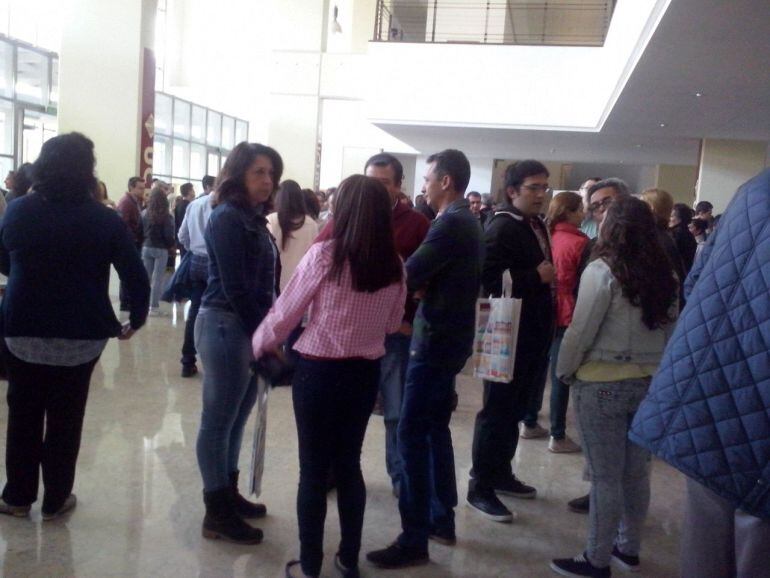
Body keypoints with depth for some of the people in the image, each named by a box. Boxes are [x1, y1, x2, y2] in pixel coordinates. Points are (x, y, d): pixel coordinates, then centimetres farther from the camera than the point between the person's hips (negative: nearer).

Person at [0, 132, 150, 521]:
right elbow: (136, 277, -12)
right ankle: (56, 500, 21)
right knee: (65, 418, 10)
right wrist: (136, 319, 2)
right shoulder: (104, 219, -10)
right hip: (81, 336, -2)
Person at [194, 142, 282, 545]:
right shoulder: (227, 218, -12)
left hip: (245, 326, 9)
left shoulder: (253, 219, 14)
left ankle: (228, 495, 30)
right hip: (226, 326, -9)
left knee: (236, 417, 16)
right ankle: (217, 514, 12)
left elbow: (261, 282, 11)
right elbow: (234, 286, -17)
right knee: (218, 420, 1)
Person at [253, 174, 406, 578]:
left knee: (314, 469, 9)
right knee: (349, 464, 19)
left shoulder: (324, 254, -14)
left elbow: (286, 309, -6)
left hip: (319, 371, -4)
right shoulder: (395, 266, -2)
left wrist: (260, 345, 11)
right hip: (366, 373, 4)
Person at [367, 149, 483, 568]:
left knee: (412, 436, -5)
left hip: (437, 340, -10)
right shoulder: (466, 221, 15)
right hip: (450, 337, 10)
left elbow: (407, 275, -20)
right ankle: (441, 520, 28)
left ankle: (414, 540, 3)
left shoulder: (451, 223, -17)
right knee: (435, 430, 17)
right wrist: (420, 286, -2)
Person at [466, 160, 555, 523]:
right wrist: (536, 277, -22)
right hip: (509, 332, -9)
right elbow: (487, 278, -25)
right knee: (498, 409, -1)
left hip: (534, 331, 9)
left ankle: (501, 473, 32)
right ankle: (480, 487, 10)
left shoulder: (537, 226, 14)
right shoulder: (501, 228, -15)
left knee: (516, 407, 17)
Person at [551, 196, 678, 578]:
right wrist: (655, 368, 16)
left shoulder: (602, 271, -12)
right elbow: (671, 331, 7)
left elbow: (581, 330, -12)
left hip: (603, 383, -6)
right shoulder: (665, 276, 4)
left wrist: (564, 371, 2)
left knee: (605, 476, 3)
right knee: (636, 472, 15)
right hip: (651, 383, 6)